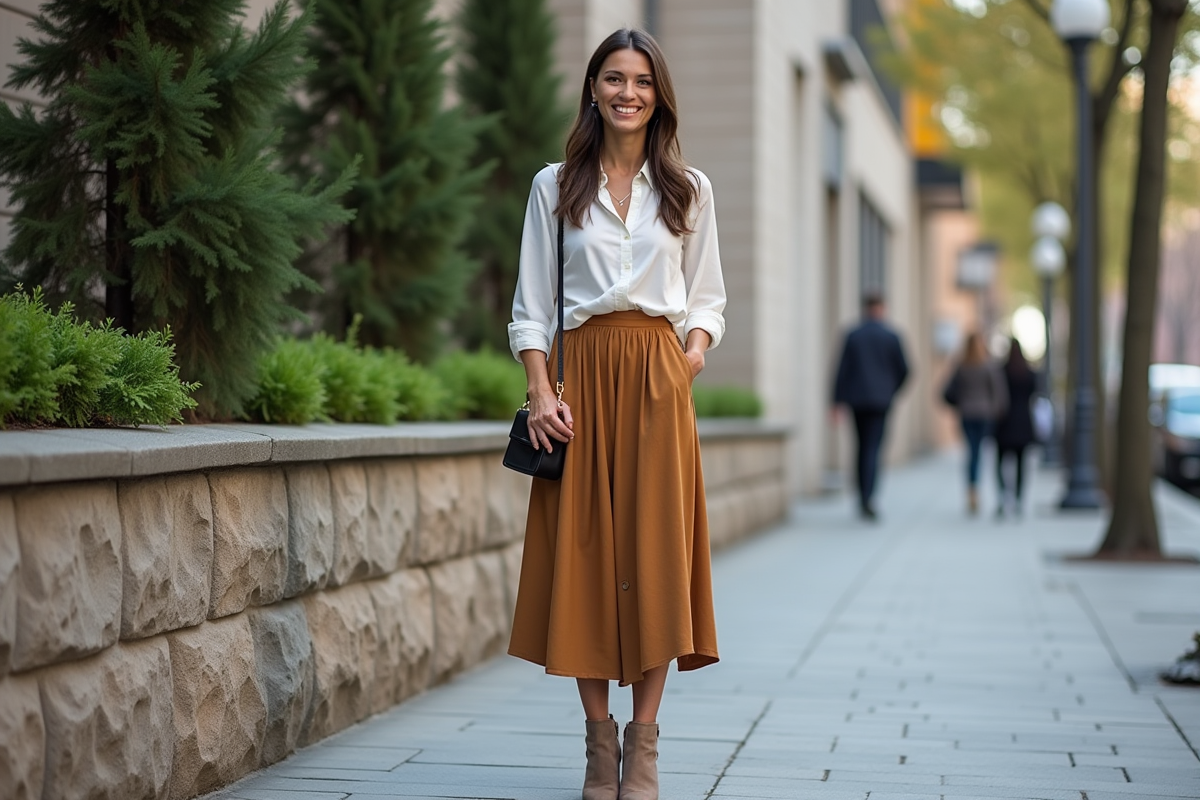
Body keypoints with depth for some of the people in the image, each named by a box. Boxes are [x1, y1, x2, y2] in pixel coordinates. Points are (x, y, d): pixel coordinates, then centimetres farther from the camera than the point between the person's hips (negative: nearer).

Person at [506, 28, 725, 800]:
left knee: (656, 556, -4)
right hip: (585, 372, 0)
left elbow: (707, 298, 14)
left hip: (658, 378, 0)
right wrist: (541, 391, -5)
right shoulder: (555, 186, 9)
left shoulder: (689, 188, 11)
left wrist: (693, 355, -6)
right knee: (584, 557, -2)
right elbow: (532, 304, 7)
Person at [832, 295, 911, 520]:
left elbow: (843, 369, -2)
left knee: (863, 447, 13)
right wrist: (892, 391, 19)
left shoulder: (853, 335, 1)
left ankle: (863, 497, 16)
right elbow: (903, 369, 1)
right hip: (881, 400, -2)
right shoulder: (891, 336, -2)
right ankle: (868, 498, -21)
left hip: (857, 400, 2)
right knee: (873, 448, -7)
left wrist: (838, 401, 0)